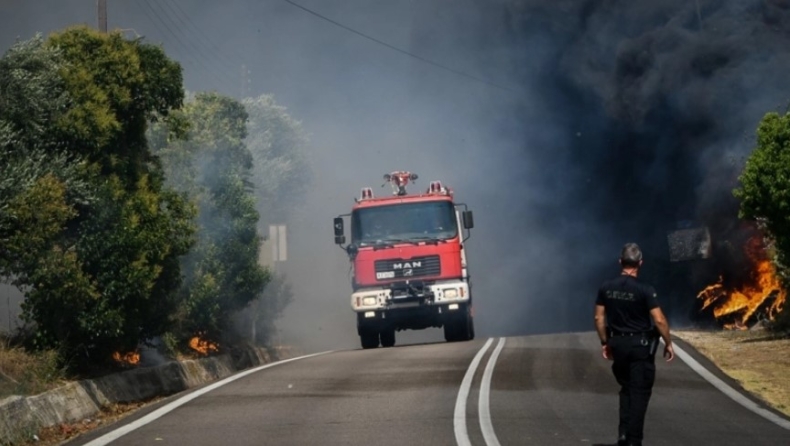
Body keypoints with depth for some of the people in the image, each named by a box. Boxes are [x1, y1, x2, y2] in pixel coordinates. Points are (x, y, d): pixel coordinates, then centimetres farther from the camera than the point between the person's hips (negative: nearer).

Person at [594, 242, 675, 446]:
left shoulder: (606, 288, -1)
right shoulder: (644, 290, -15)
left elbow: (599, 318, 4)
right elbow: (659, 320, -16)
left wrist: (604, 342, 14)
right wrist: (668, 343, -4)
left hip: (618, 343, 4)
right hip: (641, 345, -4)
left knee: (626, 389, 20)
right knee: (639, 392, 2)